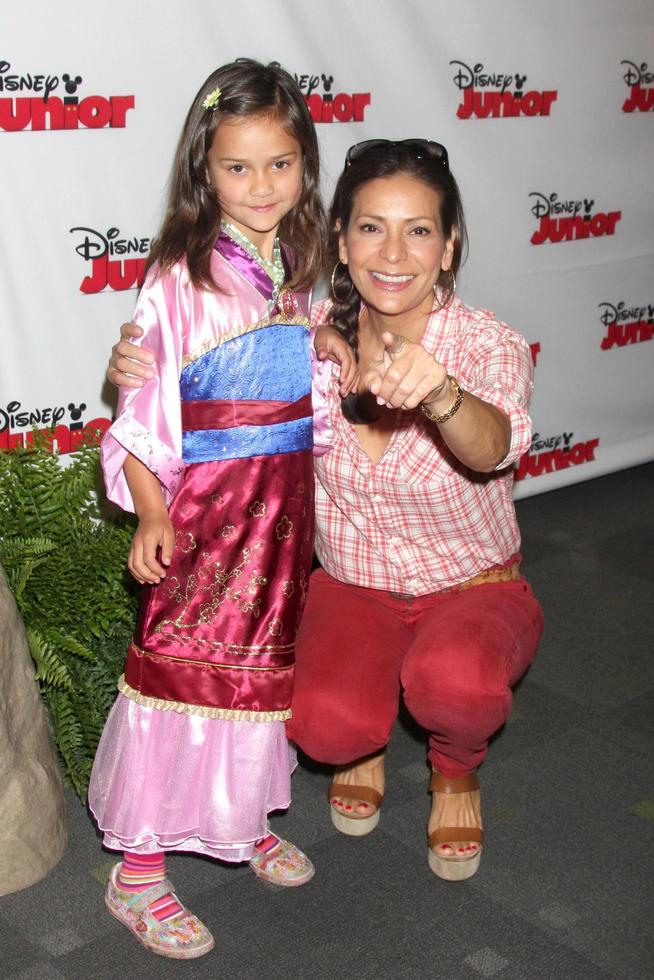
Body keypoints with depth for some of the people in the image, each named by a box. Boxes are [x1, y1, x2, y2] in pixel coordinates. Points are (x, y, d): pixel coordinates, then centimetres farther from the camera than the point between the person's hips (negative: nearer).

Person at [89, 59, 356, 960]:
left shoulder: (296, 264, 7)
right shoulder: (181, 276, -13)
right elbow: (144, 403, -13)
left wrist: (327, 339, 3)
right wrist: (151, 513, -19)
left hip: (286, 498, 7)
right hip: (204, 504, -6)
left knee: (266, 663, 16)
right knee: (179, 670, -1)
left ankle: (246, 821, 36)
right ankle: (138, 875, 12)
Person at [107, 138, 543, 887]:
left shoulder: (487, 345, -20)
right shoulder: (314, 336, -11)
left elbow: (494, 447, -41)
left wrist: (441, 395, -66)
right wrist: (137, 372, -24)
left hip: (474, 587, -1)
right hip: (352, 586, 2)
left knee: (453, 681, -36)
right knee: (327, 725, -28)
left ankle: (457, 771, 4)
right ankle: (366, 739, 13)